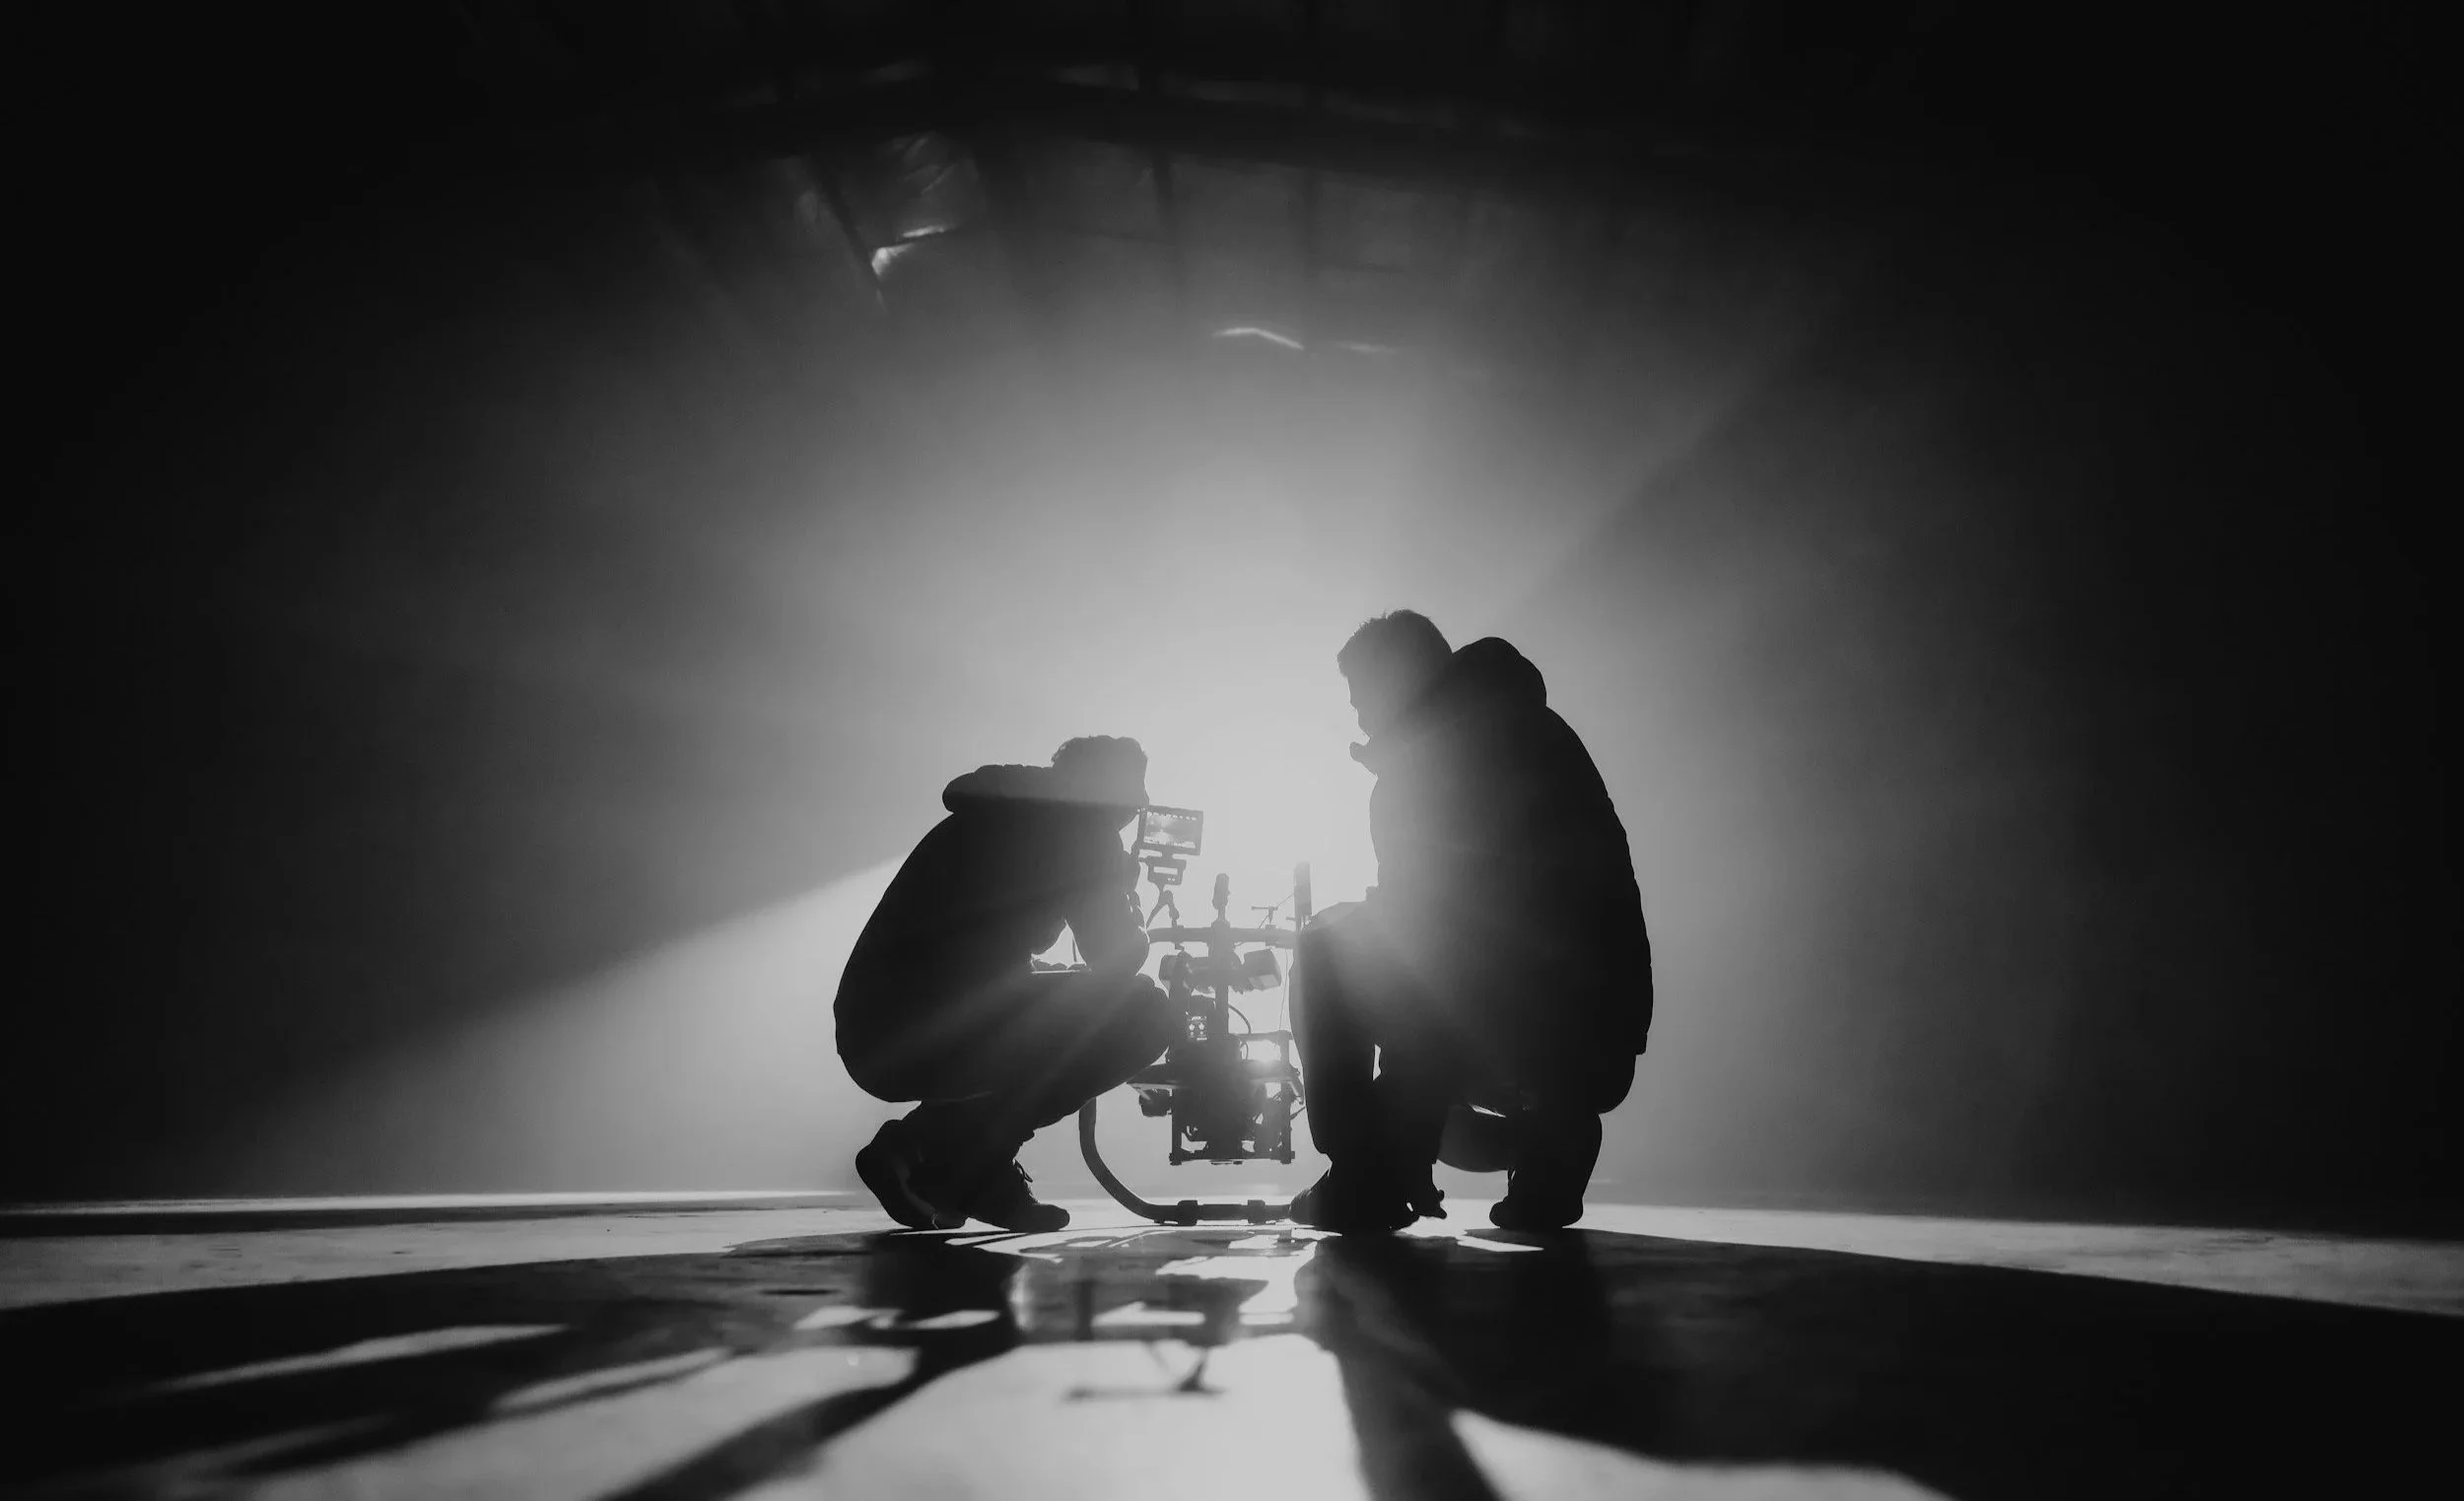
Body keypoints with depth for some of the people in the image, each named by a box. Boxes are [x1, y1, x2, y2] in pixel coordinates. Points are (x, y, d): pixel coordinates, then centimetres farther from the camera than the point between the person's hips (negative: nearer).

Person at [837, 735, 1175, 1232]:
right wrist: (1125, 897, 19)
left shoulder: (994, 819, 25)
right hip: (925, 1035, -9)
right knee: (1139, 1014, -7)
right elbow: (1117, 958, -1)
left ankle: (939, 1158, 14)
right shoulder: (1076, 828, -1)